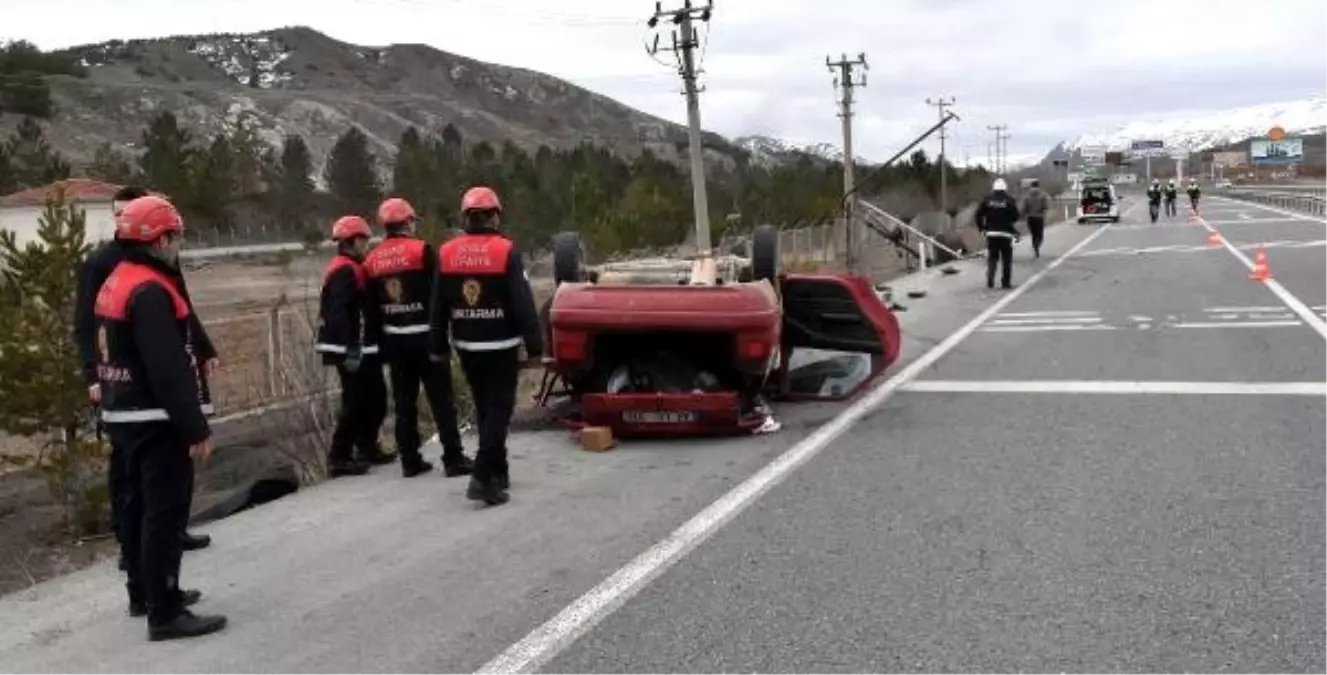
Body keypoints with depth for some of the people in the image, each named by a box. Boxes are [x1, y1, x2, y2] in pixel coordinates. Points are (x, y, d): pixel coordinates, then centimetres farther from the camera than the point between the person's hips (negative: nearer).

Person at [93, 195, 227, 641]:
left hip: (124, 415, 11)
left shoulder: (115, 284, 13)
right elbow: (170, 370, -24)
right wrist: (196, 429, -22)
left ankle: (144, 593, 31)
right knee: (165, 513, -7)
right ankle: (165, 613, -4)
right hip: (157, 421, -11)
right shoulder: (150, 291, -20)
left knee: (138, 504, 18)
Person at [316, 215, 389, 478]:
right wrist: (351, 349, -29)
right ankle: (339, 458, -1)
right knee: (355, 402, -6)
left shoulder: (351, 268, 17)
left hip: (362, 348, 10)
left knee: (375, 397, 16)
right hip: (352, 350, -10)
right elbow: (338, 313, -25)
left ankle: (367, 448, 28)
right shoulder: (345, 270, -15)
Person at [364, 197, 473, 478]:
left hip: (394, 338, 5)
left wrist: (381, 341, 18)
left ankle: (410, 460, 13)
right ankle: (453, 458, -1)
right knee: (442, 399, -1)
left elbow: (372, 305, 12)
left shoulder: (372, 261, 8)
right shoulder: (421, 250, -9)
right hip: (424, 334, -5)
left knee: (404, 401, 11)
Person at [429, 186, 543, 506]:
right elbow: (523, 304, -14)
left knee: (485, 409, 17)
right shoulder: (506, 251, -12)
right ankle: (483, 477, -12)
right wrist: (535, 346, -10)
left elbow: (438, 305, 7)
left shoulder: (447, 253, 2)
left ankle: (498, 473, 26)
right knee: (499, 409, -1)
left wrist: (437, 347, 15)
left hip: (466, 347, 5)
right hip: (501, 346, -5)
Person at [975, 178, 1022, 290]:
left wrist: (982, 228, 10)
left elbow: (979, 215, 0)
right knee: (1006, 259, 6)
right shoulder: (1009, 200, -4)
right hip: (1005, 234, -2)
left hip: (991, 233, 2)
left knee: (992, 258, 10)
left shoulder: (987, 200, 2)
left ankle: (990, 281, -1)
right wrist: (1016, 232, 5)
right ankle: (1006, 282, 5)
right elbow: (1015, 217, -8)